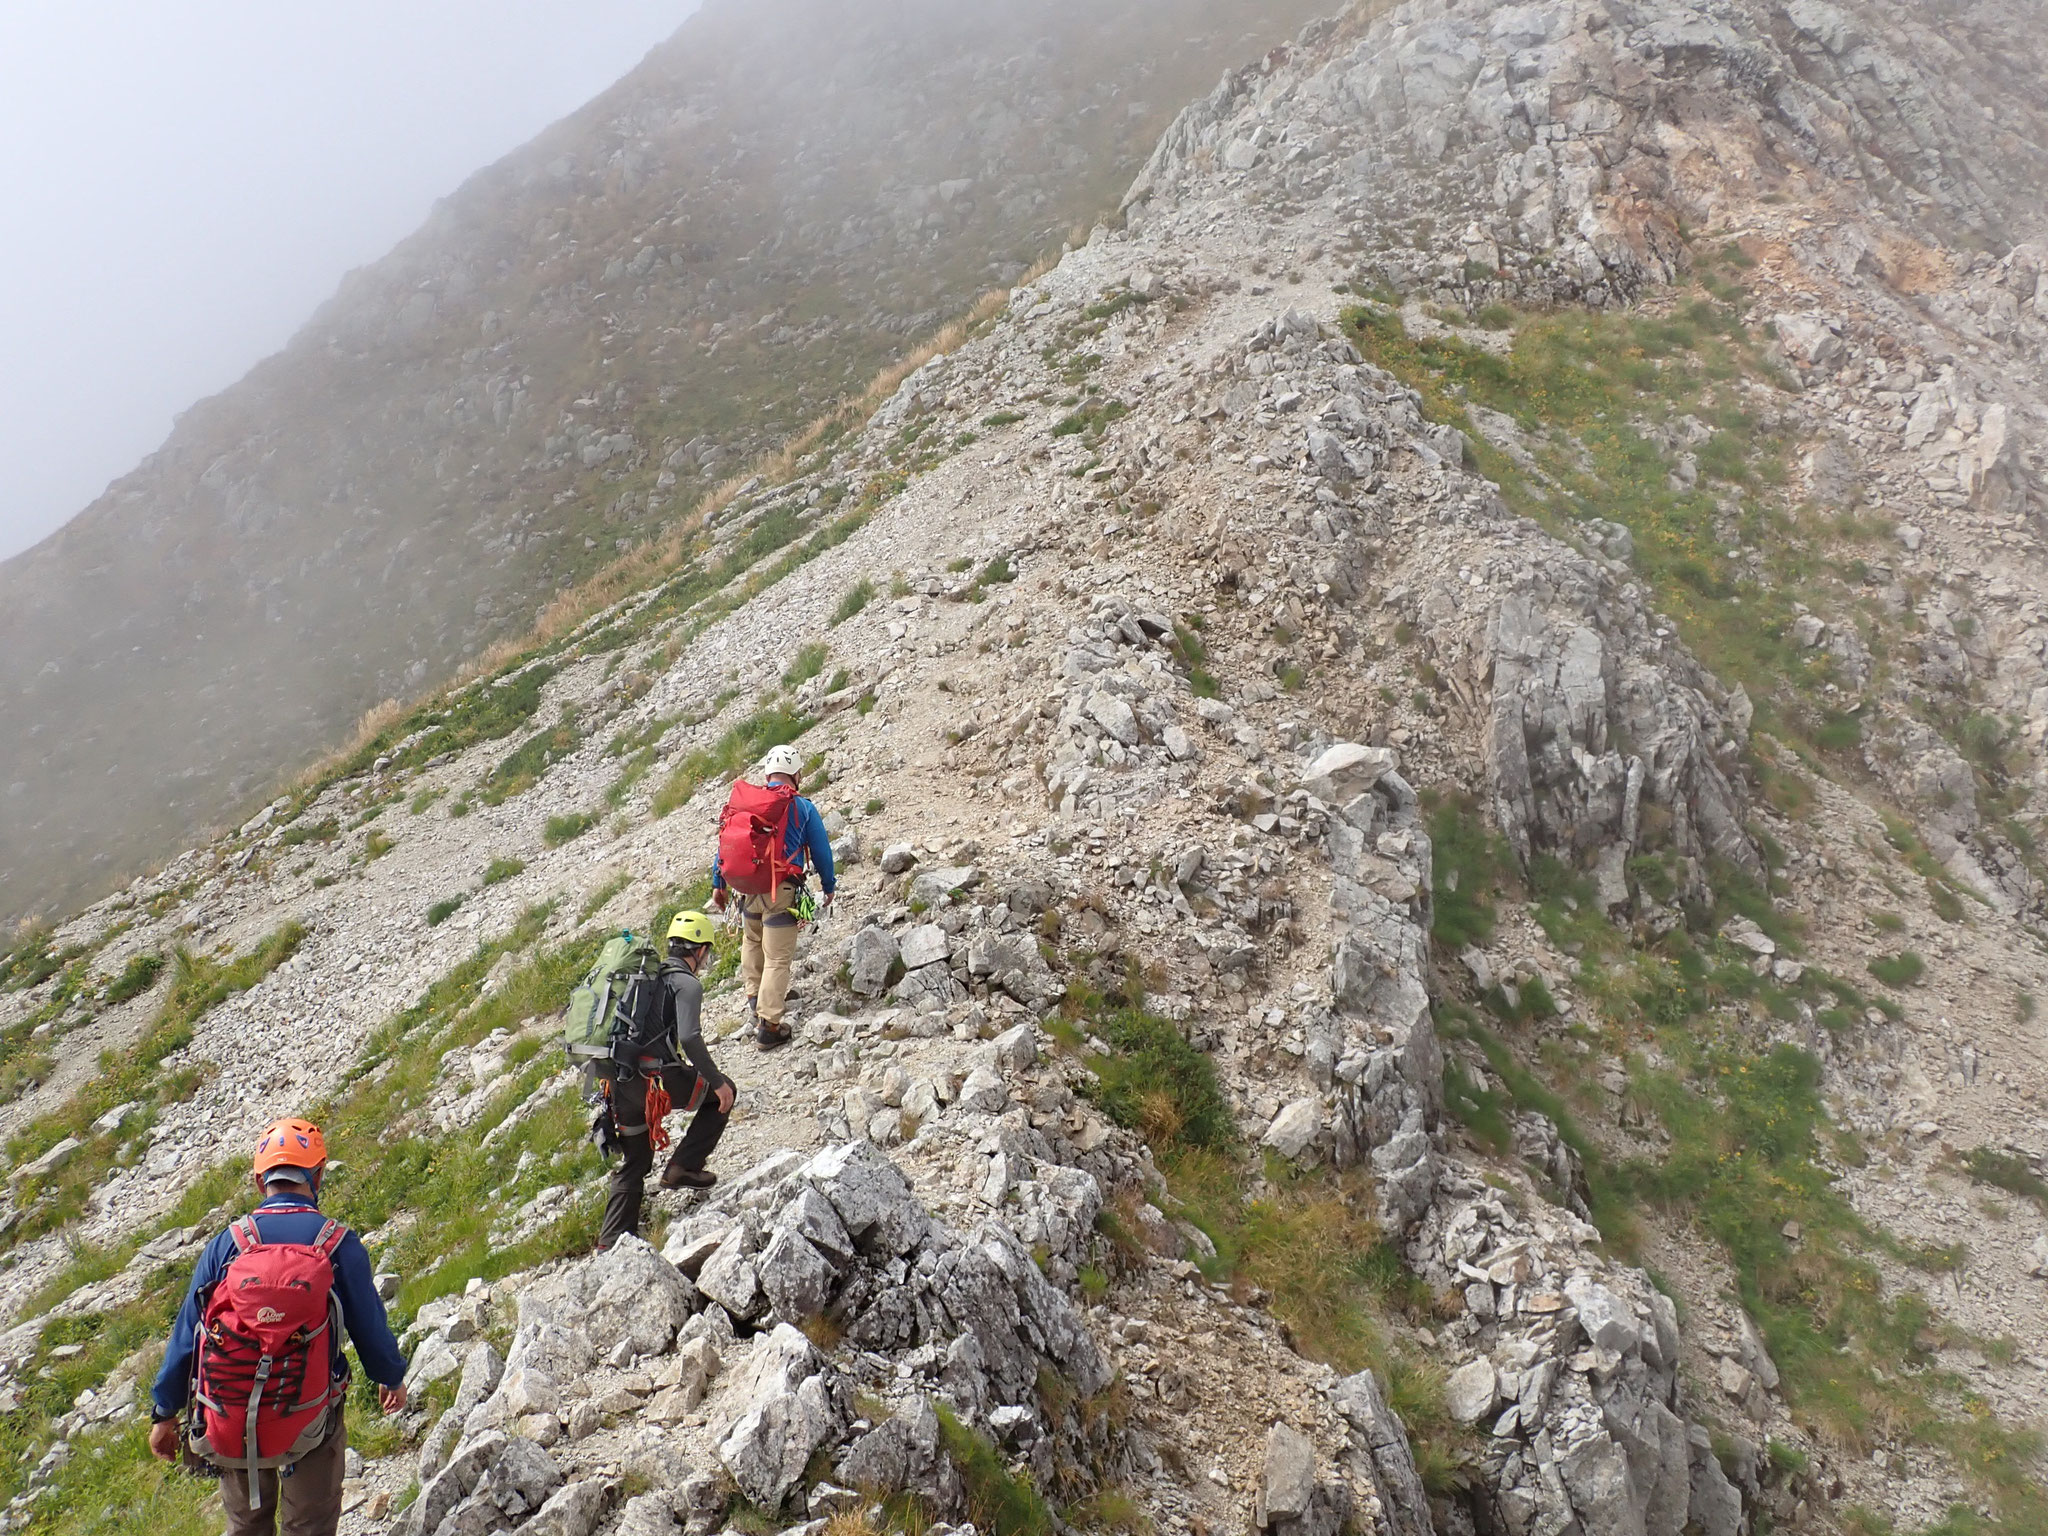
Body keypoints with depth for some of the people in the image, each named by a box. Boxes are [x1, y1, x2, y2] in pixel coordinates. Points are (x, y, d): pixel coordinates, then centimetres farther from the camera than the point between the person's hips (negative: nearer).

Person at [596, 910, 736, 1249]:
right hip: (655, 1078, -8)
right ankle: (683, 1167, 8)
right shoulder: (687, 983, -4)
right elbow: (689, 1037, -19)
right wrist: (717, 1081, -12)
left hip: (620, 1081, 8)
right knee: (724, 1092, 15)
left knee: (633, 1164, 20)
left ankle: (610, 1244, 15)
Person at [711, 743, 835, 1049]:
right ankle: (768, 1024, -4)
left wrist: (717, 884, 18)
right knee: (777, 958, -1)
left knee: (752, 940, 30)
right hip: (782, 890, -4)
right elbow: (821, 852, 4)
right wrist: (829, 887, 17)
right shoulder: (803, 808, 0)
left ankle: (754, 997, 32)